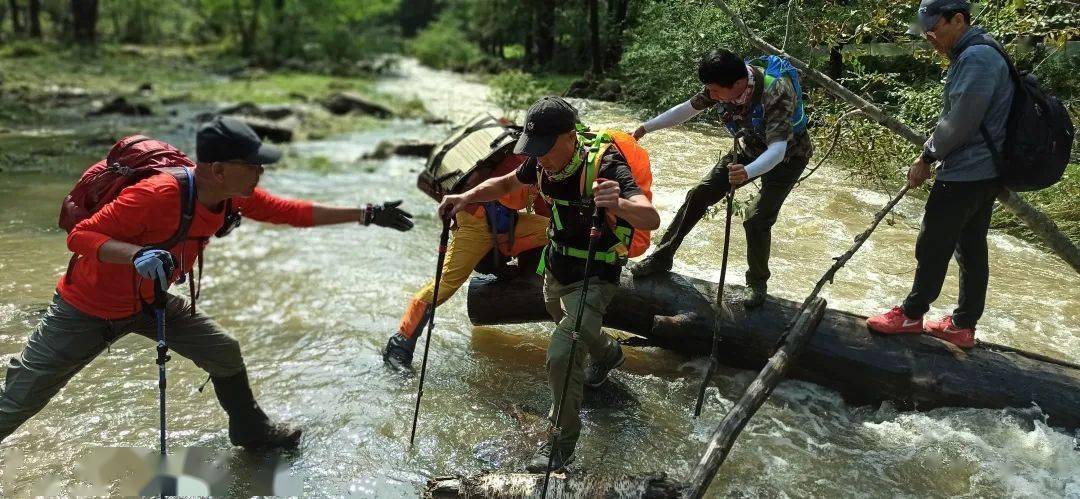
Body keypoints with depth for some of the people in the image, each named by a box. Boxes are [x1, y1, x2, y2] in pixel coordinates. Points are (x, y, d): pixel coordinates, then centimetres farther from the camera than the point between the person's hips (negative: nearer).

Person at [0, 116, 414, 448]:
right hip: (86, 309, -6)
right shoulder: (157, 195, -36)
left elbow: (294, 213, -5)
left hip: (148, 301, 6)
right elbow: (80, 236, -31)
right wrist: (139, 254, -50)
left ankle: (249, 429, 29)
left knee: (225, 353, 5)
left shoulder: (237, 197, -14)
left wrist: (367, 215, -6)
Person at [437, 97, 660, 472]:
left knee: (561, 354, -19)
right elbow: (506, 184, 9)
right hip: (555, 270, 7)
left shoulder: (605, 166, -31)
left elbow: (651, 219, -43)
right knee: (572, 330, 30)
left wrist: (620, 205, -65)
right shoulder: (544, 163, -11)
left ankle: (564, 440, 4)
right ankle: (608, 353, 64)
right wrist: (466, 198, -10)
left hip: (593, 279, -7)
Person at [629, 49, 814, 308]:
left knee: (757, 219, -19)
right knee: (699, 195, -1)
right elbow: (688, 109, -5)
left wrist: (748, 172, -66)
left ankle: (757, 282, 6)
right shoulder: (722, 85, -21)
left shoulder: (776, 93, -39)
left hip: (786, 156, -6)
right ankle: (662, 257, 12)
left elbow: (777, 149, -47)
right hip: (751, 148, 6)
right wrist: (645, 128, -4)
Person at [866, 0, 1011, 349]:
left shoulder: (975, 58, -19)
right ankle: (963, 326, 22)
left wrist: (927, 157, -7)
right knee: (972, 248, 13)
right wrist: (931, 156, 8)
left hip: (964, 176, -10)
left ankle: (911, 316, 18)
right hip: (984, 173, 10)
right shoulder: (975, 55, 14)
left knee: (933, 248, 3)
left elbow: (958, 124, -21)